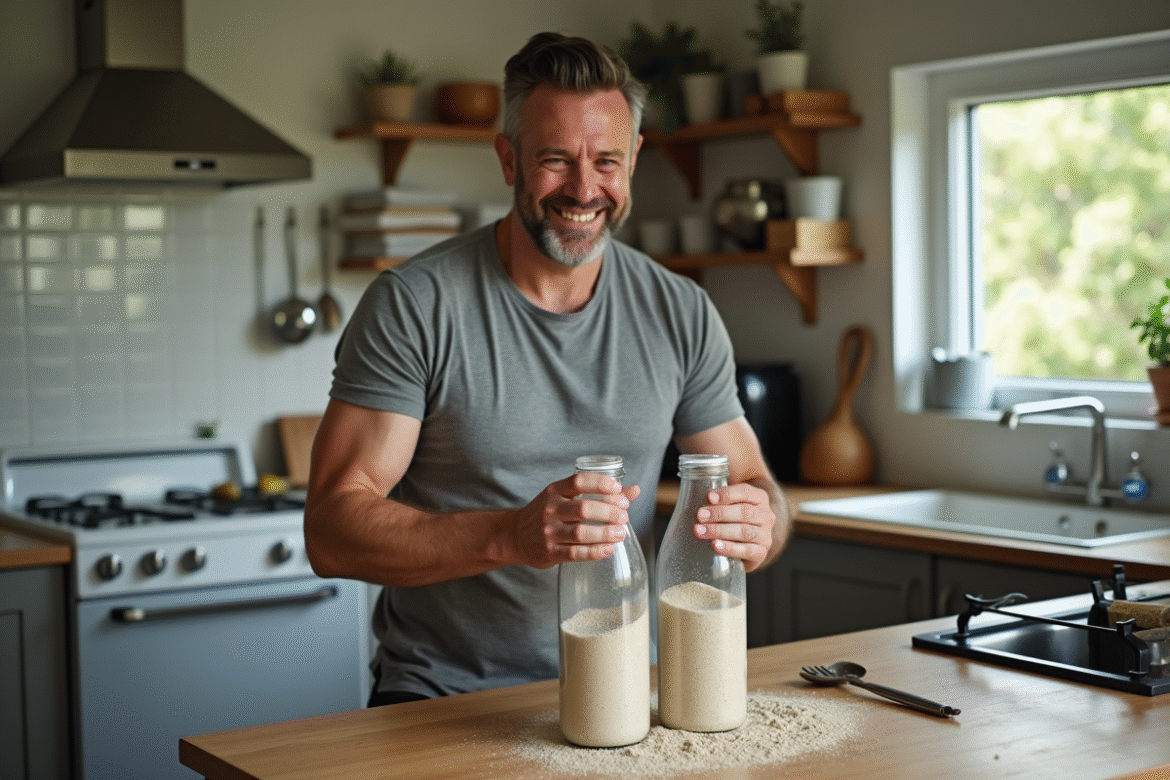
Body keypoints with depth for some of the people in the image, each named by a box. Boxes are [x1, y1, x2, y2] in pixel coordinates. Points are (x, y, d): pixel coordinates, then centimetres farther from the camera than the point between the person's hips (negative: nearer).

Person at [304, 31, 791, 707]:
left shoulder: (681, 314, 5)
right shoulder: (412, 305, -8)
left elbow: (753, 482, 10)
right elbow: (333, 531, -12)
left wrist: (759, 525, -16)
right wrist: (511, 536, -28)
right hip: (440, 698, -3)